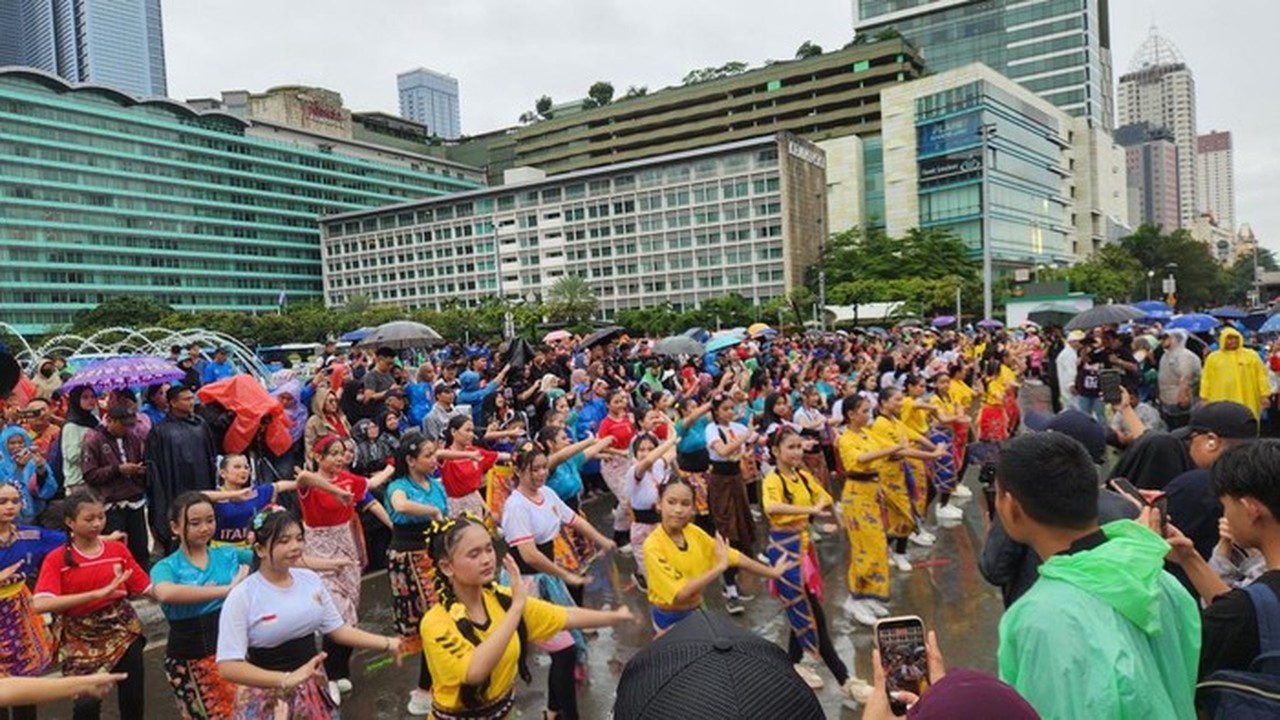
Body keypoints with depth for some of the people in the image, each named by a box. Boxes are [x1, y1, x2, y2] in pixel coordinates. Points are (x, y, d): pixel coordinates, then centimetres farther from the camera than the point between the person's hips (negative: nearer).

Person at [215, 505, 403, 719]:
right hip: (268, 697, -4)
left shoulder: (311, 580, -3)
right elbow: (228, 666, -20)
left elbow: (337, 629, 6)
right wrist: (286, 679, -29)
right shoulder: (242, 596, -16)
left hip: (313, 689, 4)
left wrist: (385, 644, -1)